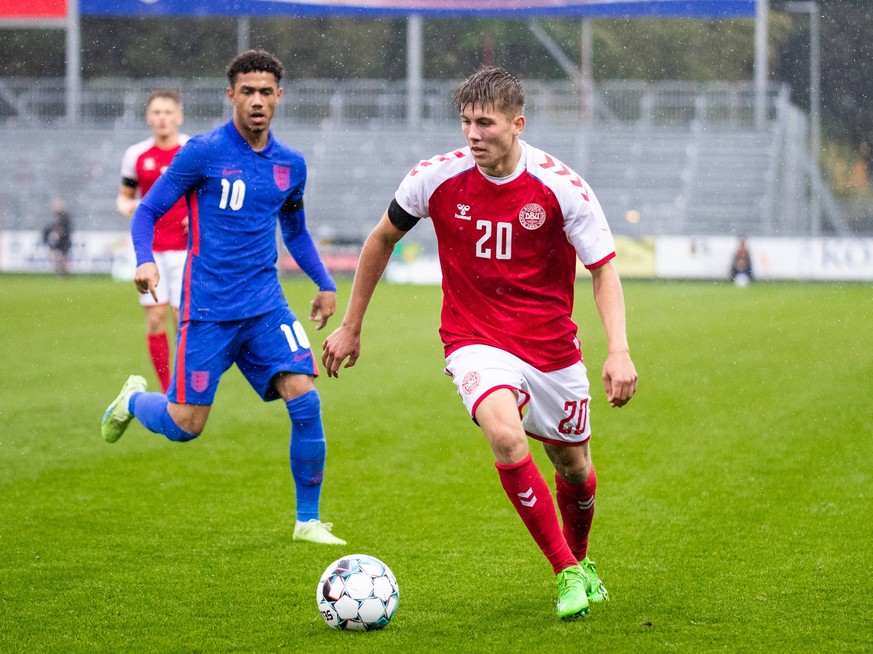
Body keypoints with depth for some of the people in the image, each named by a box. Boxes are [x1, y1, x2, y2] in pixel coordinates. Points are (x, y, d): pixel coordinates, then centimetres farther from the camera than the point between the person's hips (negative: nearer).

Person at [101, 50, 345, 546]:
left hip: (266, 305, 4)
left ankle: (309, 520, 0)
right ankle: (134, 398, 32)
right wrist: (146, 260, -21)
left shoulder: (291, 164, 8)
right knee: (185, 426, -4)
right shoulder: (203, 152, -7)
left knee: (305, 399, -13)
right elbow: (147, 211, -2)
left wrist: (325, 283, 14)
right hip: (207, 309, -4)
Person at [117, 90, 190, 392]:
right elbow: (124, 195, 17)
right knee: (155, 319, 0)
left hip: (186, 248, -3)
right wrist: (127, 206, -7)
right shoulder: (136, 155, 6)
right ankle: (165, 393, 8)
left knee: (184, 318, -8)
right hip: (149, 248, 3)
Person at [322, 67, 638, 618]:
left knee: (574, 466, 14)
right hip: (476, 340, -1)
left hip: (552, 346, 1)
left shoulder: (561, 186, -15)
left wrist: (619, 351, -23)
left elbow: (604, 270, -8)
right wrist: (352, 327, 10)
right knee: (506, 435, -29)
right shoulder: (437, 178, -11)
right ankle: (567, 573, -18)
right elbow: (382, 240, 6)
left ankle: (580, 560, 47)